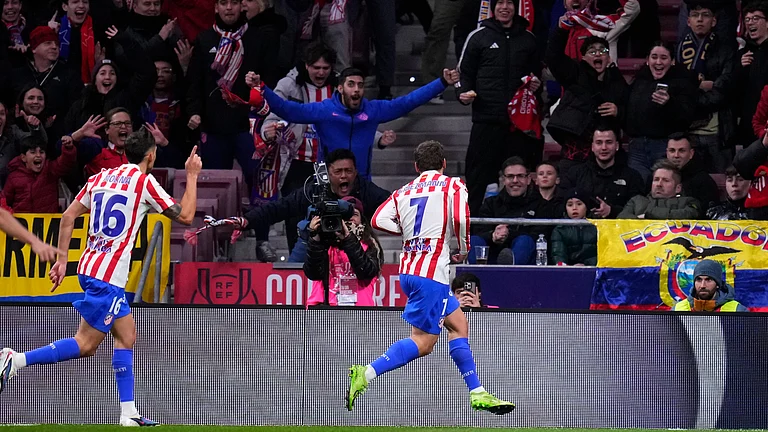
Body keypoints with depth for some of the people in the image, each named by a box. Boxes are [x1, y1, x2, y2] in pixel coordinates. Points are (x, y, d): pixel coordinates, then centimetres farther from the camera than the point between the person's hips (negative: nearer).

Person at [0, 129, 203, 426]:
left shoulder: (101, 178, 13)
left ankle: (128, 413, 10)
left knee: (127, 336, 12)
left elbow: (69, 216, 11)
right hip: (108, 276, -9)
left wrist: (61, 259, 15)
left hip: (90, 267, 9)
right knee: (86, 344, -6)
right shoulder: (144, 182, -7)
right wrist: (192, 175, 6)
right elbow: (185, 216, -5)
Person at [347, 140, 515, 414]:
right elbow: (460, 218, -16)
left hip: (409, 269, 7)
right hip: (431, 271, -7)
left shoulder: (404, 192, 14)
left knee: (458, 323, 18)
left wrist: (408, 229, 13)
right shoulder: (452, 186, 2)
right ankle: (366, 374, -20)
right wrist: (464, 250, 1)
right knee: (423, 342, -7)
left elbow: (379, 220, 0)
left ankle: (478, 394, 19)